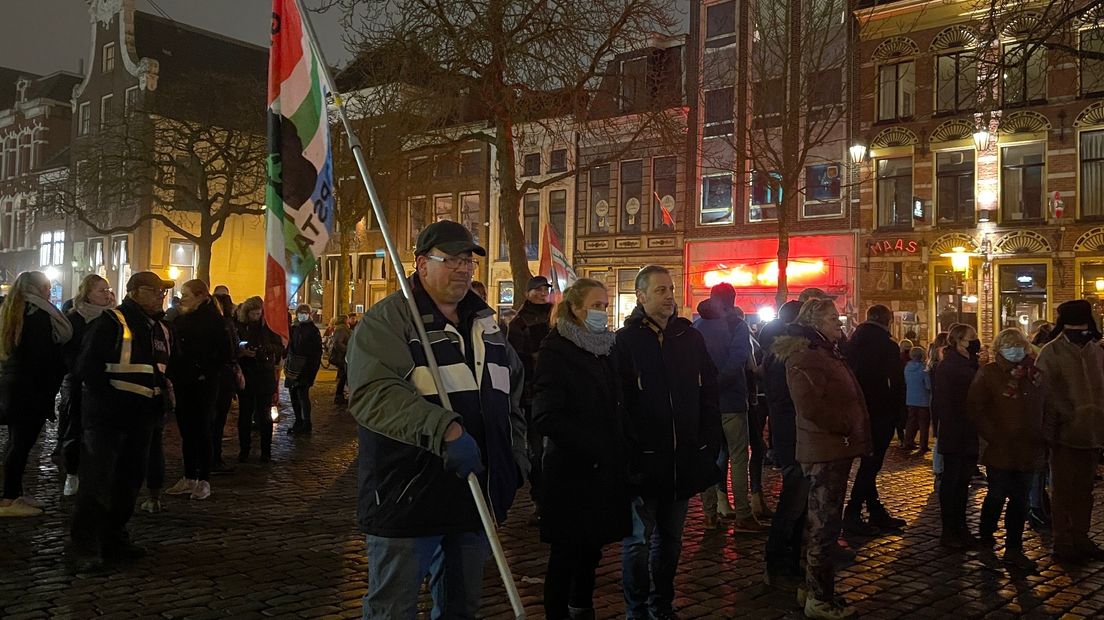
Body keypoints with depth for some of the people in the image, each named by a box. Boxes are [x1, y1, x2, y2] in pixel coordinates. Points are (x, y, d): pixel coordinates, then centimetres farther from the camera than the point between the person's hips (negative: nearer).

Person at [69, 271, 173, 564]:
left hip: (141, 419, 8)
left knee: (130, 479, 13)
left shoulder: (162, 330, 13)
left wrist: (164, 397, 7)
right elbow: (87, 368, -16)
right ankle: (85, 545, 2)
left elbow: (166, 371, 24)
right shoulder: (112, 323, -12)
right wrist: (110, 397, -16)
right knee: (98, 480, -7)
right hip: (107, 418, -8)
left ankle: (114, 538, 25)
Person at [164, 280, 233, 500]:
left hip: (204, 385, -5)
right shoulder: (179, 321, 9)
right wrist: (172, 376, 1)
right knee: (186, 432, 9)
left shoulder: (214, 321, -7)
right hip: (183, 385, 5)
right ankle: (189, 479, 18)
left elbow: (226, 354, -8)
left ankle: (204, 481, 9)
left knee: (202, 431, 0)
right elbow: (173, 351, 12)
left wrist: (206, 372, -9)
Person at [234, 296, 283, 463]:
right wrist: (241, 352, -18)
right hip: (245, 375, 0)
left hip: (265, 375, 0)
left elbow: (280, 347, 0)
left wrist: (265, 348, -18)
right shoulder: (239, 327, 1)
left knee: (264, 414, 4)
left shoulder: (269, 326, 2)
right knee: (245, 413, 5)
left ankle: (266, 451, 10)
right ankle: (243, 450, 13)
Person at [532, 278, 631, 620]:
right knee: (567, 552, 2)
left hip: (606, 468, 6)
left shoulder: (607, 347, 12)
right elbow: (547, 416, -17)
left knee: (592, 547, 12)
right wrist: (590, 449, -19)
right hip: (572, 470, -6)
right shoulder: (556, 349, -9)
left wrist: (620, 453, 4)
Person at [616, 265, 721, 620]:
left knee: (670, 538, 17)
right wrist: (628, 450, -15)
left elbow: (709, 393, 10)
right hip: (644, 458, -5)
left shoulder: (690, 337, 8)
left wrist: (710, 441, 4)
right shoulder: (626, 341, -7)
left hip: (683, 457, 5)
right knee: (639, 539, 4)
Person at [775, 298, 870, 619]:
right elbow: (811, 405, -25)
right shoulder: (802, 356, -15)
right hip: (824, 450, -10)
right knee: (824, 524, -4)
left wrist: (855, 430, 13)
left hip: (836, 448, 10)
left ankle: (812, 588, 27)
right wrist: (846, 427, -16)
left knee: (822, 522, 16)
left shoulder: (829, 352, 17)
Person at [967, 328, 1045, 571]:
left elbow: (1042, 407, 11)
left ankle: (1014, 549, 14)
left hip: (1027, 449, 4)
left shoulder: (1034, 372, 8)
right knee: (998, 495, 3)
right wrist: (992, 435, -12)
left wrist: (1041, 439, 0)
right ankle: (985, 533, 27)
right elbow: (975, 406, -7)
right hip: (1000, 448, -4)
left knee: (1020, 499, 7)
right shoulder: (989, 373, -3)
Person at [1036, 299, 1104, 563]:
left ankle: (1081, 539, 28)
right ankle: (1063, 543, 15)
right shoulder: (1052, 353, -8)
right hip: (1065, 434, -5)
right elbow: (1047, 395, -10)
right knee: (1064, 492, 5)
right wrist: (1050, 431, -13)